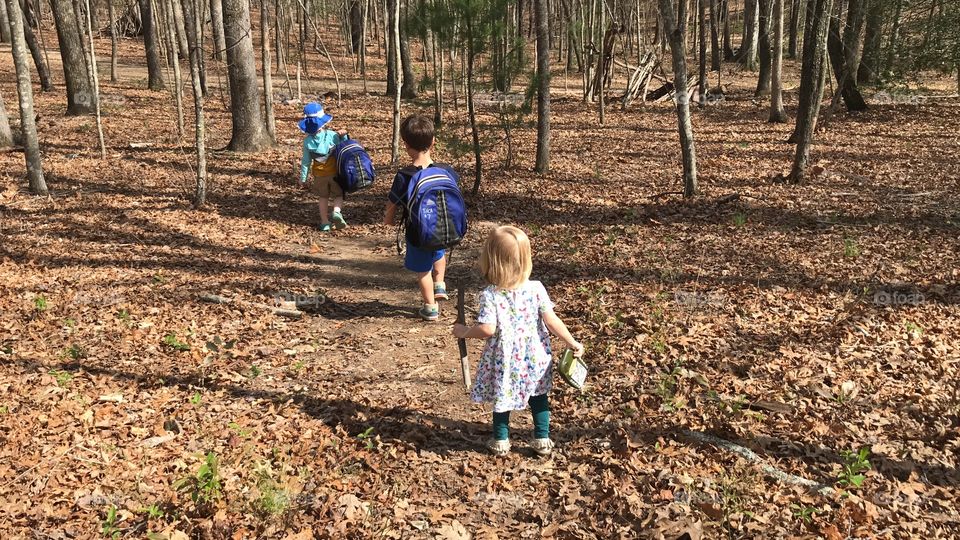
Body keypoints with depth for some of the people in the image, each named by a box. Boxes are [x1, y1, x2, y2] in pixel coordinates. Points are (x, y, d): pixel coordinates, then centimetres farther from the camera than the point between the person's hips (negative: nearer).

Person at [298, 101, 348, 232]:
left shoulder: (307, 141, -8)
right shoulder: (332, 135, -14)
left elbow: (306, 161, -3)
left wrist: (303, 178, 6)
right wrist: (343, 136, -11)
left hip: (319, 174, 2)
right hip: (334, 172, -2)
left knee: (323, 198, 18)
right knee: (338, 195, 13)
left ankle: (325, 223, 16)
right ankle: (337, 212, -16)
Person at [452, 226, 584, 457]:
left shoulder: (490, 295, -19)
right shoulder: (536, 289, -12)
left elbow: (487, 329, -23)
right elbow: (551, 321, -11)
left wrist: (464, 332, -6)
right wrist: (572, 343, -1)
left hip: (504, 360, -2)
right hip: (533, 357, 2)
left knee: (502, 397, 16)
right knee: (538, 396, 21)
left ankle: (500, 441, 26)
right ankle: (542, 439, 26)